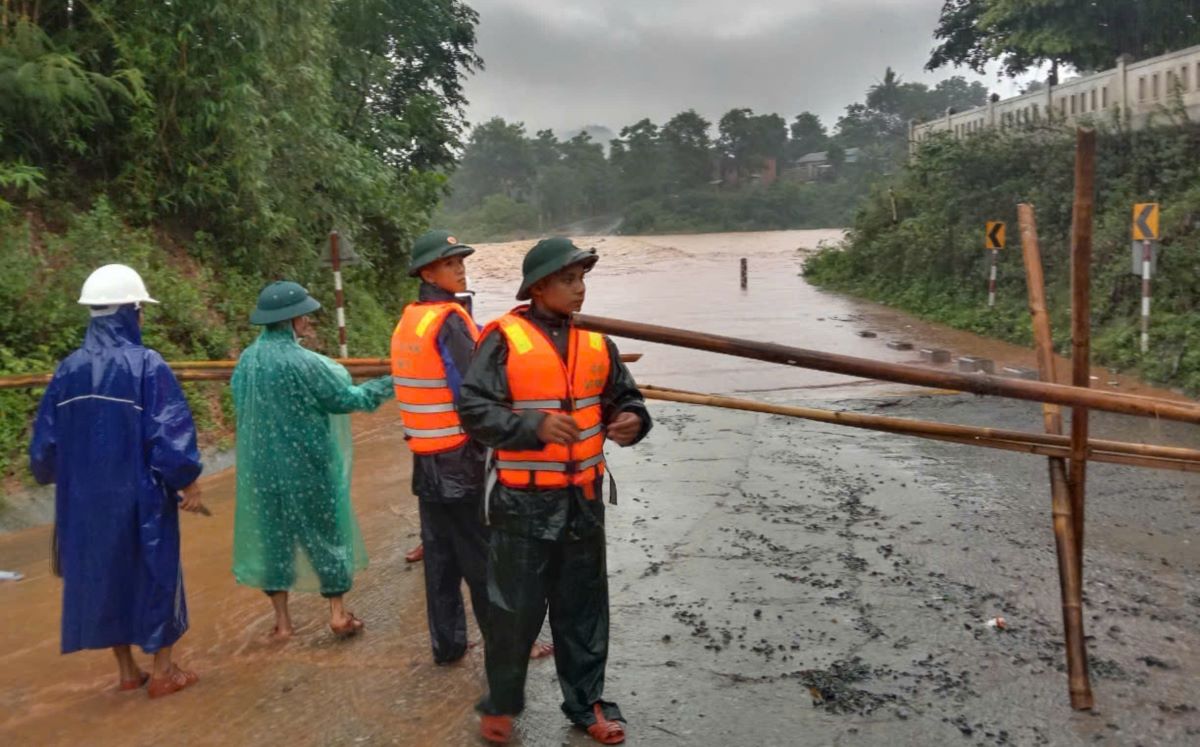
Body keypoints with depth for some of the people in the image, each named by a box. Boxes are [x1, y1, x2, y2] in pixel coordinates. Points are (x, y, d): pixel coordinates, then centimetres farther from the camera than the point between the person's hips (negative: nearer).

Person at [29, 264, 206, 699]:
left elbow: (46, 440, 6)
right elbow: (172, 432, -17)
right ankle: (162, 673, 17)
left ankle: (127, 671, 27)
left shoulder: (69, 370, 0)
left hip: (86, 498, 5)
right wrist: (188, 483, -7)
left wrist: (67, 478, 23)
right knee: (154, 575, 9)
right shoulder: (147, 365, -16)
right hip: (140, 496, -5)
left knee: (103, 576, 16)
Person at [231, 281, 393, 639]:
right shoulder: (303, 362, -20)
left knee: (273, 532, 13)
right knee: (325, 530, 10)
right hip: (306, 462, -5)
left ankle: (282, 620, 21)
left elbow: (241, 405, 12)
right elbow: (345, 398, -11)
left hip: (262, 464, 5)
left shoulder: (248, 359, -1)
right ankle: (338, 612, 17)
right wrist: (388, 385, 1)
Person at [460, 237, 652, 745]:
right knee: (514, 609, 8)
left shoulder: (595, 341, 4)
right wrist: (535, 424, -26)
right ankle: (501, 704, 30)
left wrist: (632, 421, -12)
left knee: (583, 607, 15)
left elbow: (625, 398, 11)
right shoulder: (504, 339, -11)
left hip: (583, 499, 5)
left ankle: (586, 703, 33)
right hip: (524, 501, -4)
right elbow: (473, 408, -15)